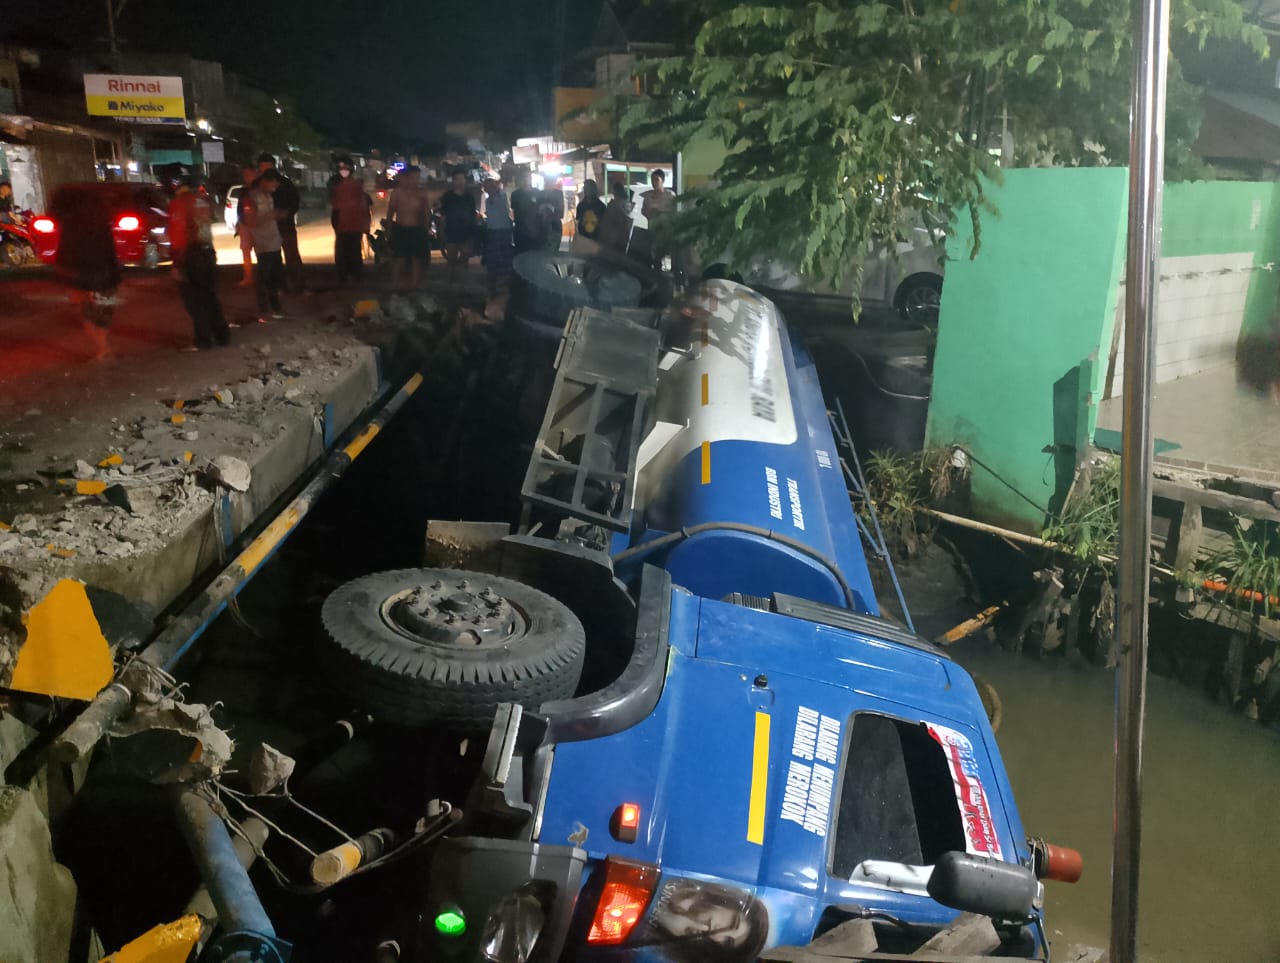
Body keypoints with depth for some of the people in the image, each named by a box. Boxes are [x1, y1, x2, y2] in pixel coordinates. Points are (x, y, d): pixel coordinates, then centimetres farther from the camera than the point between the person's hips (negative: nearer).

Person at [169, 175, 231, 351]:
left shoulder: (178, 203, -10)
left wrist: (177, 262, -15)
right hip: (208, 251, 6)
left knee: (194, 300, 1)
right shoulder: (204, 200, 9)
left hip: (190, 254, -6)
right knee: (210, 296, 15)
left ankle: (203, 340, 1)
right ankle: (222, 336, 16)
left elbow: (176, 234, -15)